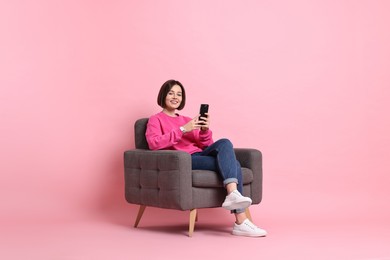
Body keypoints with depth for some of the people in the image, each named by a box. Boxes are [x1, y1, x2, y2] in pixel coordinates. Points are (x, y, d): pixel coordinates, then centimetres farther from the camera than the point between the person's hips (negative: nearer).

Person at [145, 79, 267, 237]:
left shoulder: (187, 120, 28)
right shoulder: (155, 120, 11)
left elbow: (206, 146, 18)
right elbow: (153, 143, -12)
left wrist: (205, 131, -3)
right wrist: (182, 130, -17)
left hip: (199, 155, 6)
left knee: (224, 143, -25)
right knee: (230, 164, -25)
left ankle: (233, 194, -37)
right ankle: (240, 222, -33)